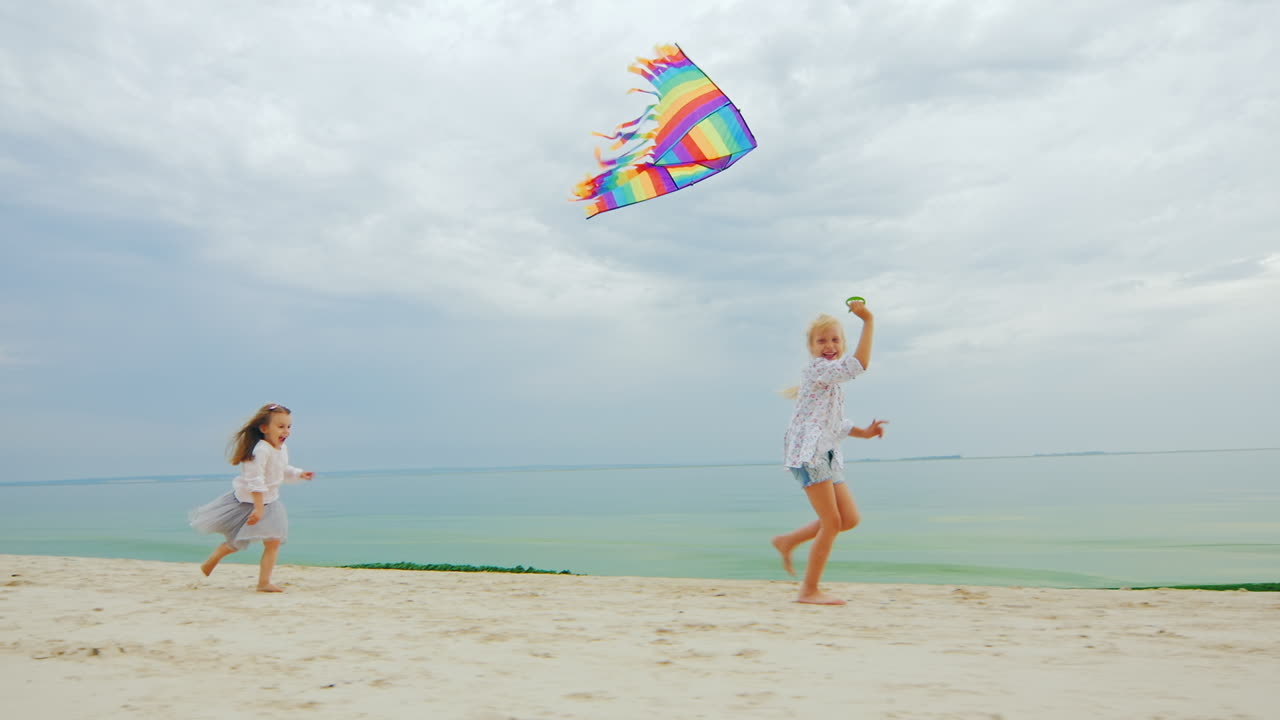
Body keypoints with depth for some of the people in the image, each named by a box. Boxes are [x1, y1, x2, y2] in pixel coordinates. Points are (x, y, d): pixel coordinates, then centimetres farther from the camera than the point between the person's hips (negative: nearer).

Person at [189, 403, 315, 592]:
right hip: (247, 502, -8)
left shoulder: (282, 449, 1)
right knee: (236, 542, 7)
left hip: (269, 501, 8)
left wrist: (299, 474, 2)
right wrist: (258, 508, -31)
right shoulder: (261, 450, -27)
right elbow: (255, 481, -29)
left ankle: (264, 583, 7)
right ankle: (208, 564, 35)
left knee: (274, 541, -1)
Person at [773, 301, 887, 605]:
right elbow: (858, 365, -24)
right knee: (832, 522, -7)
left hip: (826, 456, 9)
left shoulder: (833, 378, 21)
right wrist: (868, 321, -19)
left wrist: (864, 432, 11)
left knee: (850, 519, 6)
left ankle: (788, 541, 18)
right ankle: (809, 591, 4)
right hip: (808, 452, -9)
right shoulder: (817, 368, -9)